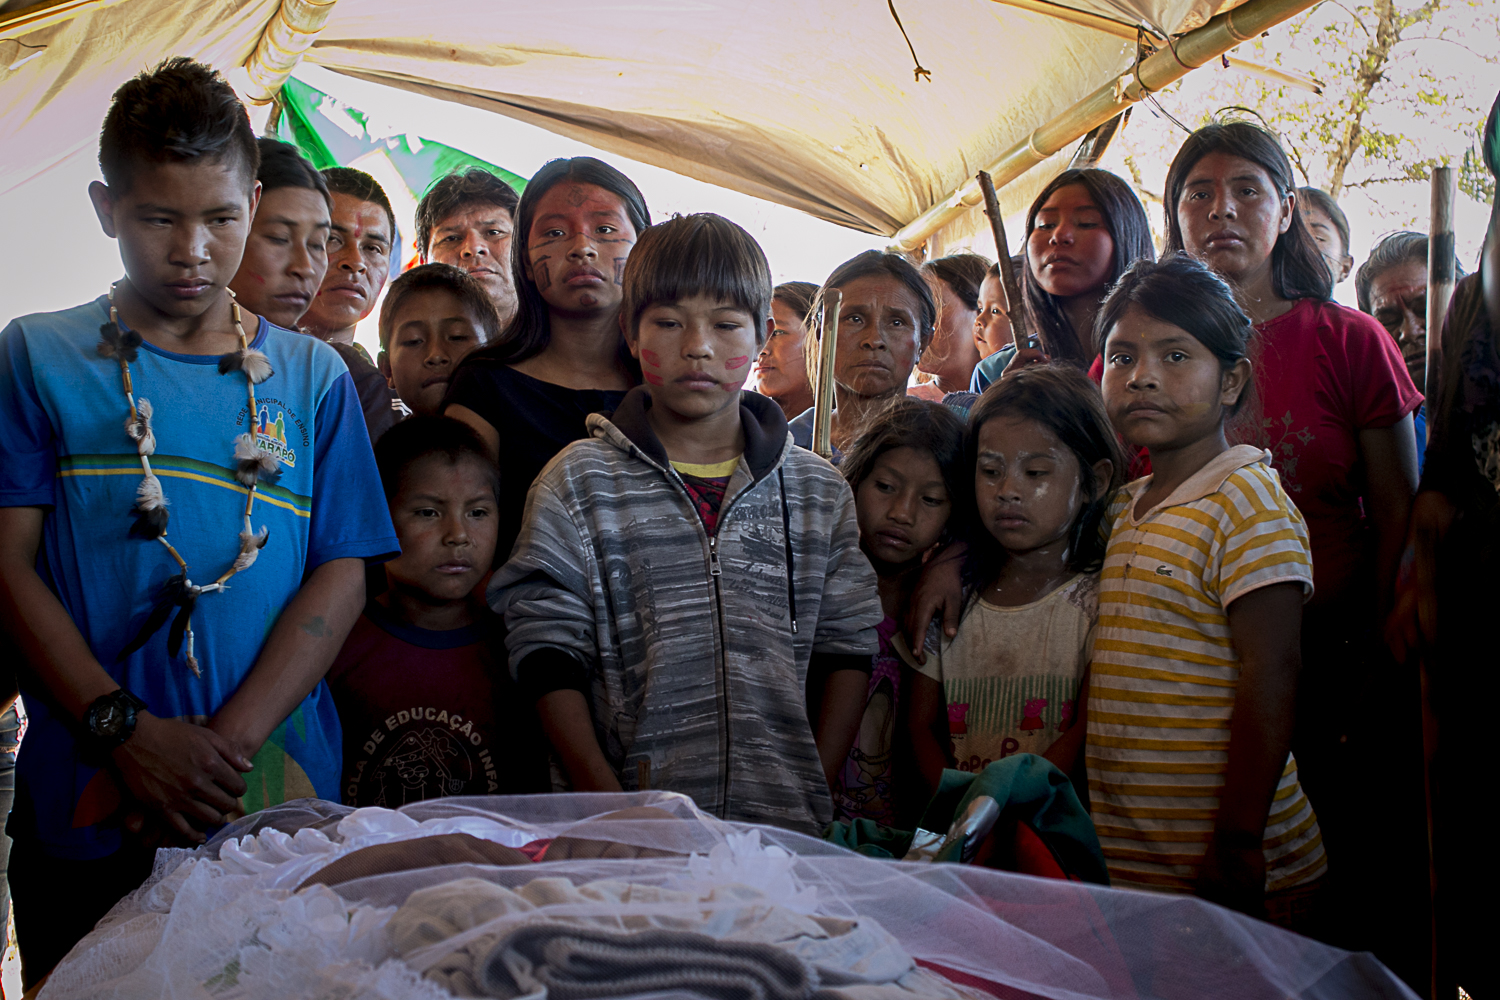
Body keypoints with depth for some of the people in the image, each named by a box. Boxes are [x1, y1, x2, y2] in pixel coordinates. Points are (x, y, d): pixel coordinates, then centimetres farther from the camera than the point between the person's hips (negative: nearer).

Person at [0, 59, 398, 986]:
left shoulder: (311, 376, 7)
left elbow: (341, 576, 1)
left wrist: (230, 741, -11)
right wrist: (126, 732, -14)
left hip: (280, 805, 1)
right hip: (86, 816, 0)